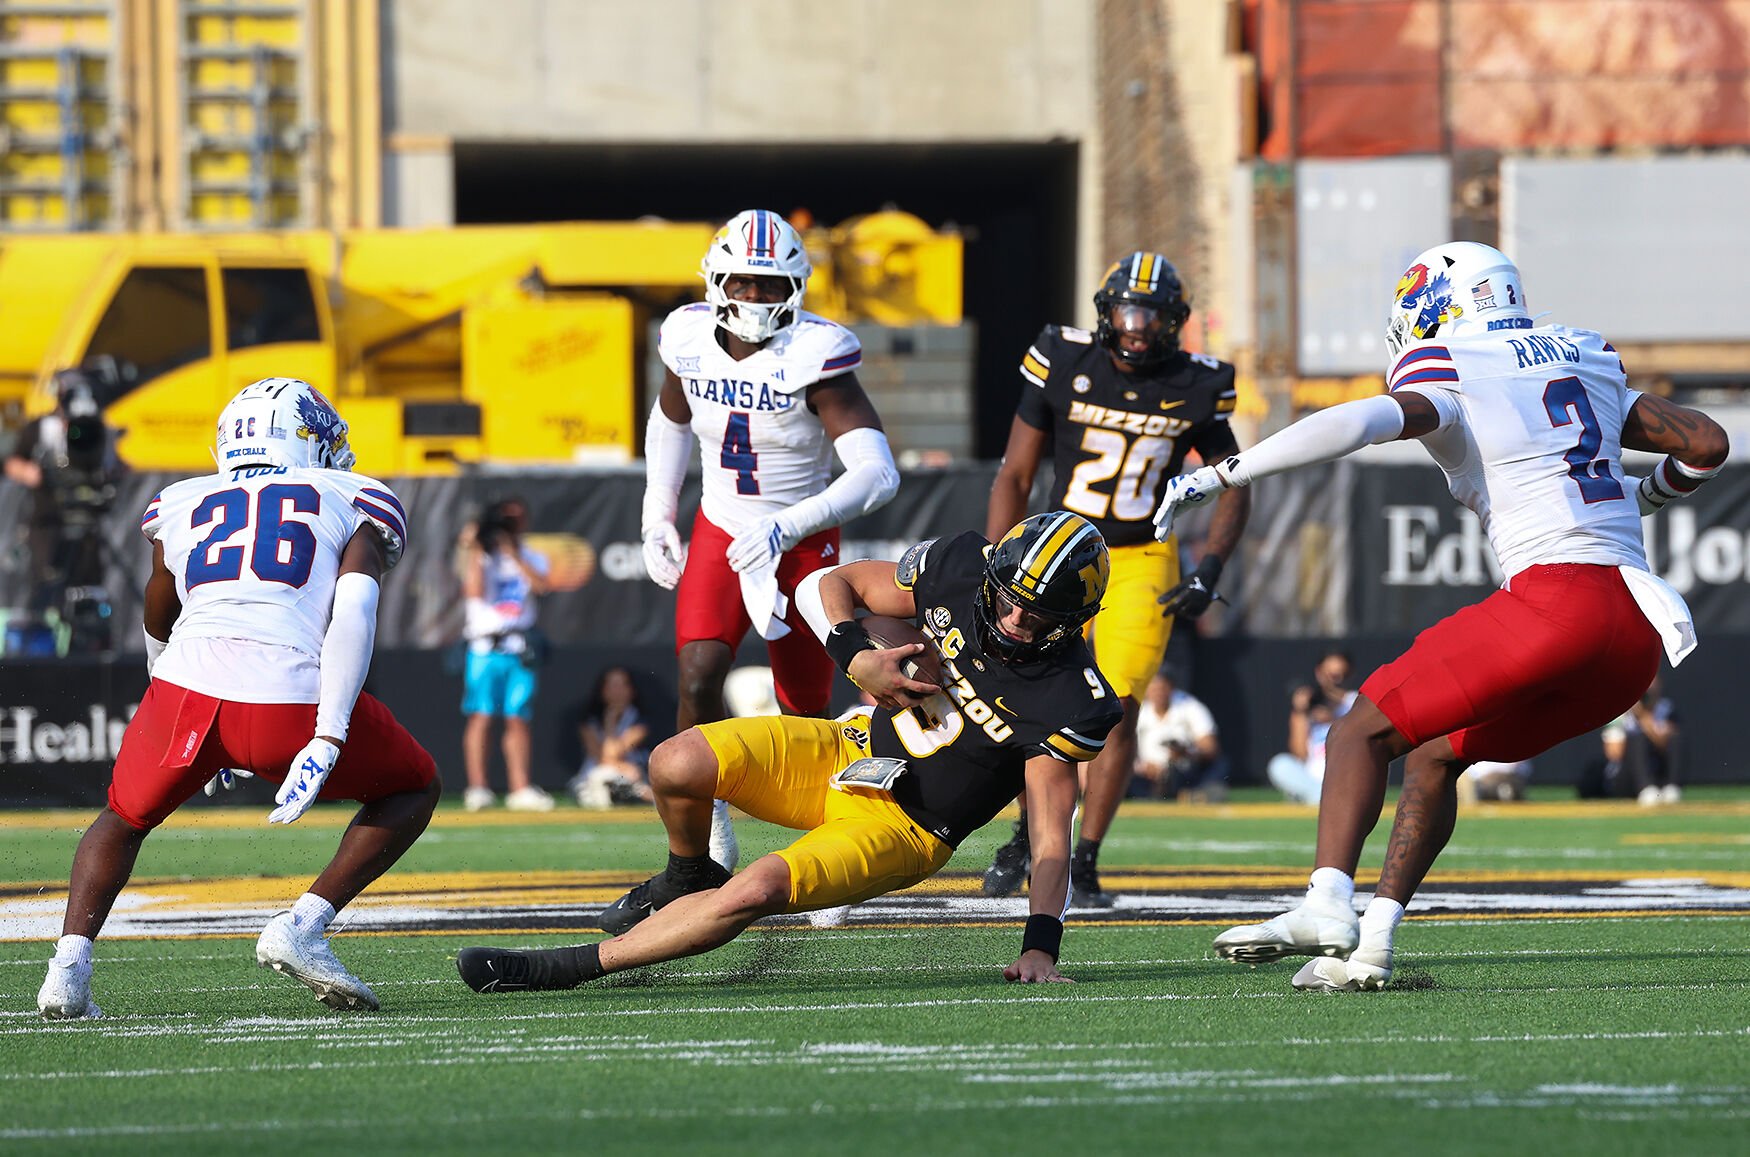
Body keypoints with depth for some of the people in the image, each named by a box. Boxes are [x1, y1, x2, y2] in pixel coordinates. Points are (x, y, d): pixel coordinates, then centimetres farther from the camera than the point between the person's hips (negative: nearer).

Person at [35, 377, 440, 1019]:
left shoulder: (182, 507, 27)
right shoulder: (353, 504, 18)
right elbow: (354, 609, -1)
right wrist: (329, 737, -9)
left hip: (188, 687, 3)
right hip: (294, 699, -3)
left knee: (126, 818, 30)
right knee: (414, 789, 23)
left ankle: (69, 963, 6)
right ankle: (302, 927, 6)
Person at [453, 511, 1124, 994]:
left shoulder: (1068, 702, -19)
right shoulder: (960, 570, -9)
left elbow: (1051, 837, -16)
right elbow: (825, 585, 4)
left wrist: (1041, 945, -27)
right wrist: (857, 659, -15)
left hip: (903, 829, -4)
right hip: (847, 753, 5)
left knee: (759, 890, -29)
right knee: (677, 765, -20)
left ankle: (568, 968, -21)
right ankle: (686, 882, 13)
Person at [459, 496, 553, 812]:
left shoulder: (532, 558, 14)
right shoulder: (482, 557, 6)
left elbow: (541, 585, -6)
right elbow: (475, 592, -10)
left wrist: (514, 554, -8)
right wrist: (475, 553, -9)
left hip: (521, 650, 3)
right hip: (485, 646, -3)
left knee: (518, 719, 3)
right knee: (481, 717, -8)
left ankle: (519, 787, 5)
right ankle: (477, 788, -9)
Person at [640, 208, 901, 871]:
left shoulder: (815, 358, -23)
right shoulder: (692, 342, -9)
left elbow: (878, 475, -32)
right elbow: (671, 422, 16)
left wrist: (786, 527, -40)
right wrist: (657, 518, 11)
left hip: (801, 543, -2)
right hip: (720, 535, 2)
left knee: (805, 711, 5)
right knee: (698, 680, -19)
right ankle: (706, 827, -4)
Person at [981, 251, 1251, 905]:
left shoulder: (1194, 387, -7)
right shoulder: (1064, 365, -11)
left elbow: (1234, 489, 5)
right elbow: (1015, 475, -4)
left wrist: (1210, 570, -9)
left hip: (1142, 562, 0)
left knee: (1119, 709, -9)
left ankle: (1084, 866, 0)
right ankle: (1026, 837, 22)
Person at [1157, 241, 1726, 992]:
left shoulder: (1448, 381, 2)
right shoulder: (1587, 366, 23)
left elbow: (1353, 424, -16)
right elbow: (1706, 444, 24)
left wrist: (1218, 476, -14)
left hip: (1555, 603, -7)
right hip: (1637, 639, 7)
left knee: (1363, 733, -1)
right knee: (1436, 755, 20)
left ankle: (1327, 906, -23)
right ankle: (1372, 946, 9)